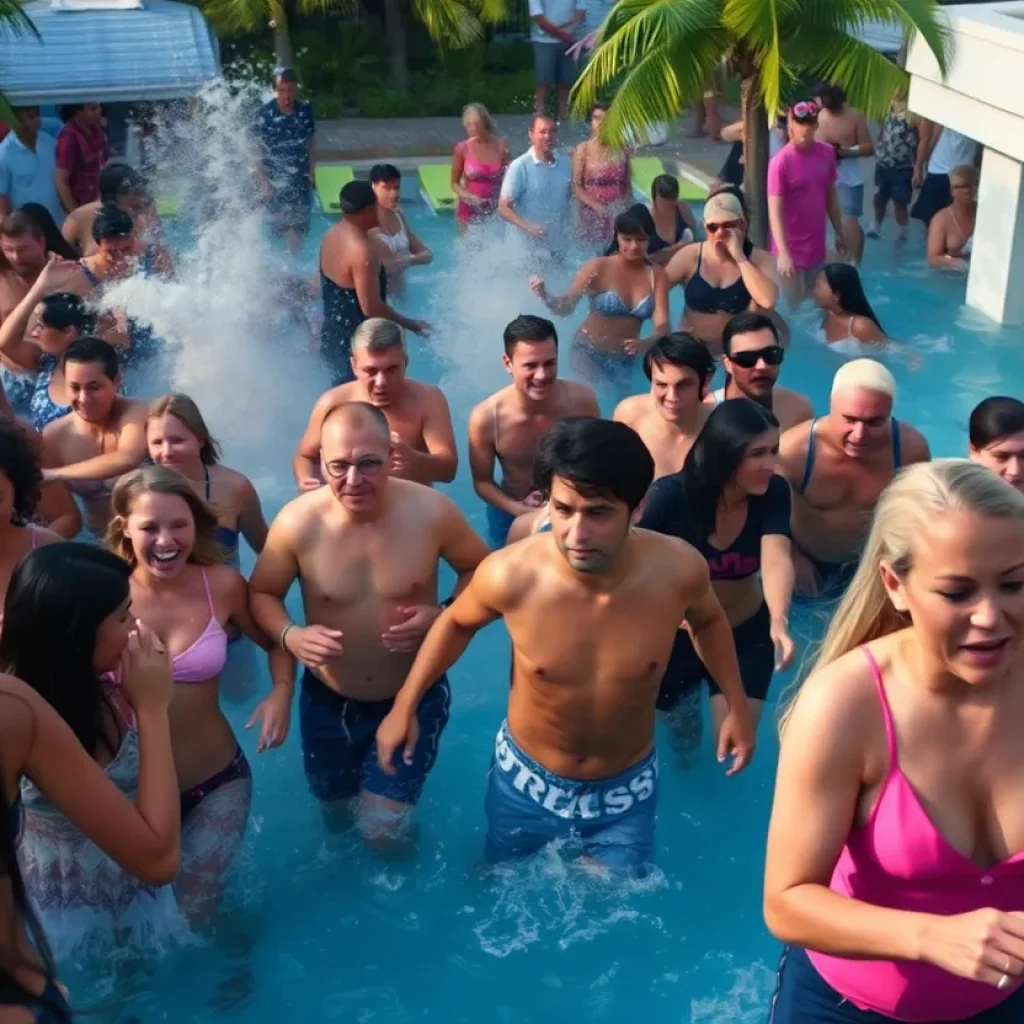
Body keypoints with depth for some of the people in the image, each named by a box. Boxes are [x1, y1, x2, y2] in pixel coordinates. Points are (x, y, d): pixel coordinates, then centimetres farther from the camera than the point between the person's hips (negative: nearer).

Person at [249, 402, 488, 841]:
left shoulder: (431, 511, -22)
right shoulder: (297, 522, -22)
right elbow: (261, 593, -6)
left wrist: (444, 615, -23)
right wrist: (289, 635, -26)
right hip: (329, 701, 2)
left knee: (383, 831, -3)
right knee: (334, 813, 25)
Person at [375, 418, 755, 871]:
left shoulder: (676, 569, -28)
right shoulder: (511, 575, -31)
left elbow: (707, 619, -1)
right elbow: (457, 622, -6)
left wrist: (737, 705, -3)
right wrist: (405, 705, -4)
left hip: (626, 786, 0)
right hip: (526, 778, 0)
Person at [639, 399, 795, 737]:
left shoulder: (773, 493, -21)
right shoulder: (671, 495, -27)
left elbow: (775, 558, -36)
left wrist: (779, 620, -54)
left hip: (746, 634, 1)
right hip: (675, 634, -1)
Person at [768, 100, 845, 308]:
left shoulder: (826, 153, 0)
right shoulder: (780, 162, -19)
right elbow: (775, 211, -22)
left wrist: (839, 233, 15)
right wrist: (783, 253, -29)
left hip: (817, 247, 6)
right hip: (792, 250, -6)